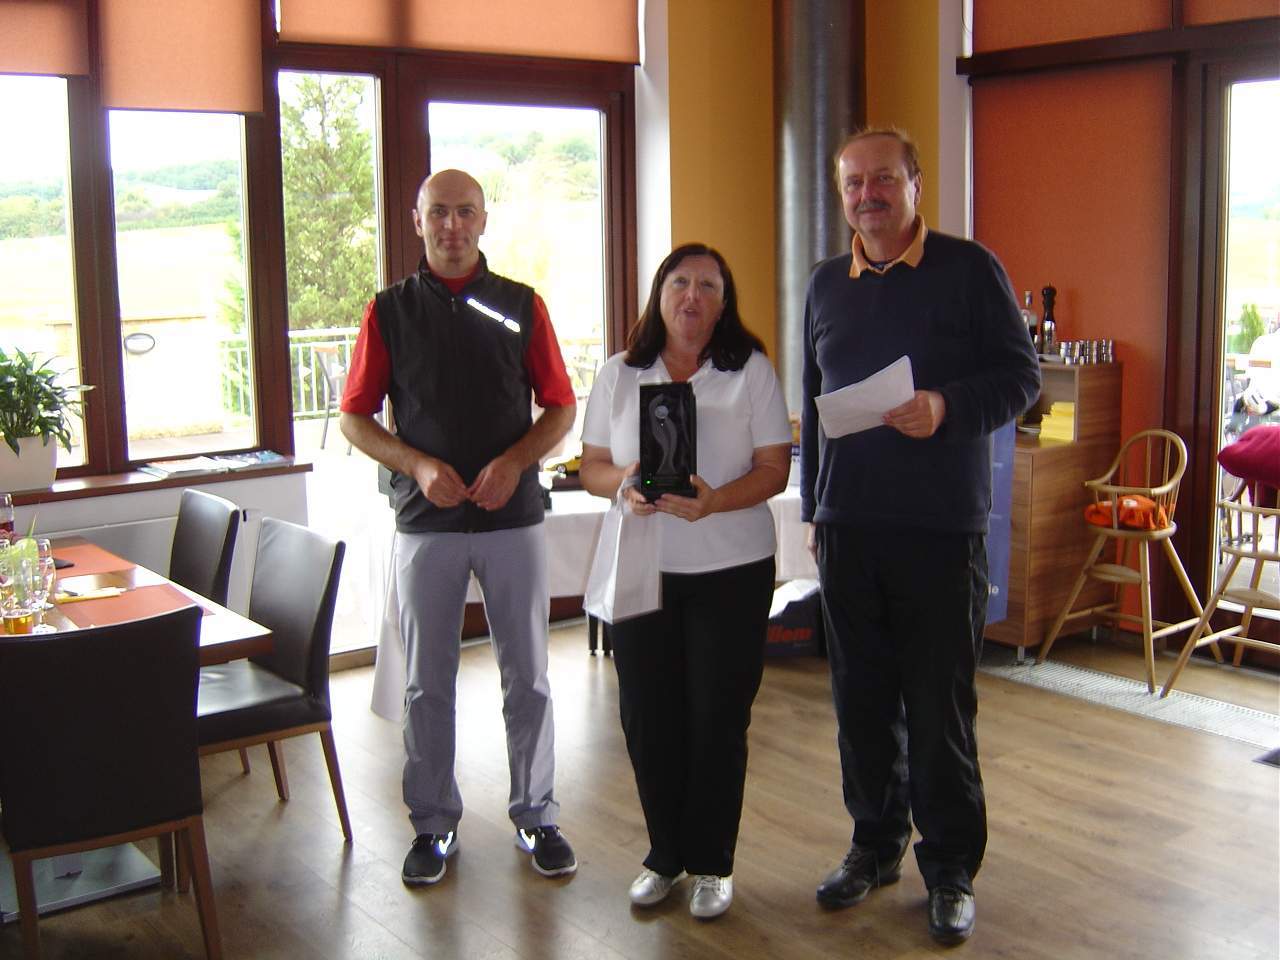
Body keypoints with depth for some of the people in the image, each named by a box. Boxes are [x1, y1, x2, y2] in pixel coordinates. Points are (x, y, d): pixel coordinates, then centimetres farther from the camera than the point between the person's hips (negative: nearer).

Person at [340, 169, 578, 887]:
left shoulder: (522, 306, 5)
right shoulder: (390, 311, 4)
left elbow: (561, 408, 5)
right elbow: (355, 417, 4)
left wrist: (514, 462, -12)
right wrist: (419, 465, -13)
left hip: (514, 517, 0)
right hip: (426, 522, 0)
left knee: (529, 678, 7)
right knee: (428, 683, 8)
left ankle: (537, 816, 22)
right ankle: (434, 824, 22)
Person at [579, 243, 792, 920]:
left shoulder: (751, 371, -1)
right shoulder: (618, 375, 7)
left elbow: (774, 470, -5)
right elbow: (591, 465, 8)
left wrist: (715, 500, -23)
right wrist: (622, 482, -15)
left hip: (731, 571, -2)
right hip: (639, 570, 2)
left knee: (717, 719, 3)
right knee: (647, 717, 6)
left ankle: (711, 863, 19)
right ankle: (665, 855, 24)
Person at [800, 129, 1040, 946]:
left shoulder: (968, 268, -2)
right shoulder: (827, 284, 13)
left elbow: (1022, 374, -3)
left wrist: (948, 408, -21)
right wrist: (814, 506, 16)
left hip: (940, 526, -4)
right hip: (848, 525, 5)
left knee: (940, 706, 1)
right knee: (862, 700, 12)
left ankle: (951, 869, 15)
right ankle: (877, 844, 28)